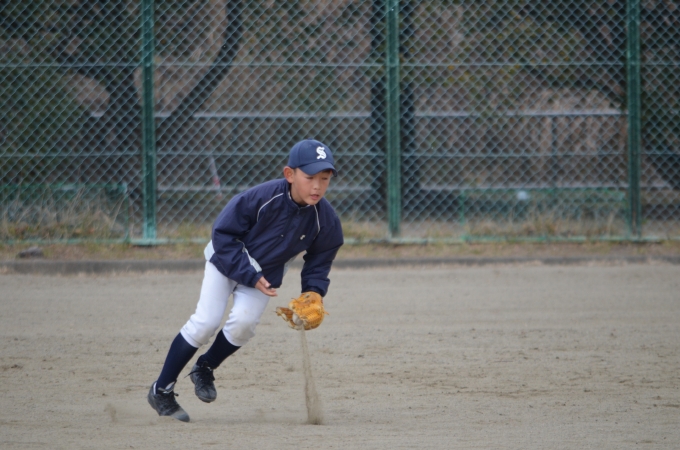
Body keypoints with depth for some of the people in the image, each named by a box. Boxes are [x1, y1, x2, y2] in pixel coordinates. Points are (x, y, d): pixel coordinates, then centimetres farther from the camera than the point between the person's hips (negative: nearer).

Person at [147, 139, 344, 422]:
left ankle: (204, 369, 10)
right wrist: (250, 276, -26)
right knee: (206, 322, -15)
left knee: (244, 323, -20)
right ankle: (161, 391, -1)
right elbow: (223, 234, -22)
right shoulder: (261, 198, -33)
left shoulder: (326, 221, -22)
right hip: (227, 260, -3)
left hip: (267, 273, 3)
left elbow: (319, 264, -4)